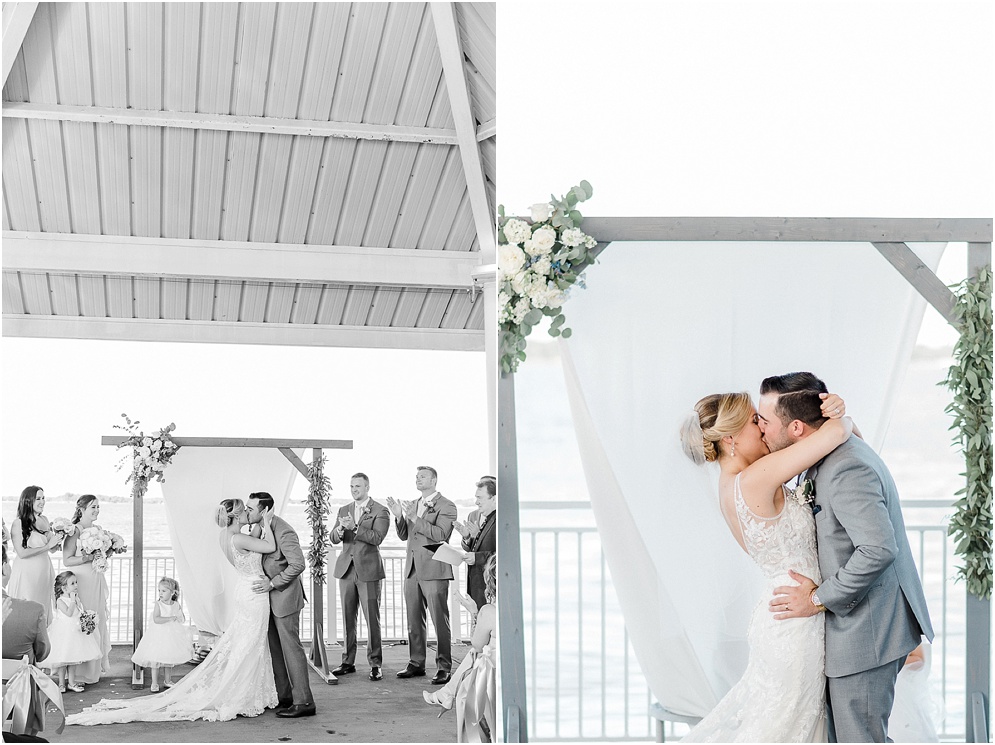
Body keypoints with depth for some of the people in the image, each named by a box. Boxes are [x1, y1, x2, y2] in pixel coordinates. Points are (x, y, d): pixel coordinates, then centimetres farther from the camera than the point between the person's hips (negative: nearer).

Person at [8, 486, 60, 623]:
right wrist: (47, 546, -17)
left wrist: (57, 539, -4)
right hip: (27, 572, -6)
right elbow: (22, 553, -18)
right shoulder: (18, 523, -12)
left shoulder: (44, 520, 8)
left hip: (45, 570, 6)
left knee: (44, 607, 11)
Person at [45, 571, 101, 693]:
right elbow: (69, 613, -25)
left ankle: (72, 682, 19)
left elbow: (84, 613, 12)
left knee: (74, 658, 11)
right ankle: (61, 683, 12)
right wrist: (73, 600, -21)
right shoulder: (60, 601, -13)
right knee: (63, 658, 0)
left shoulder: (77, 599, 8)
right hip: (64, 632, -6)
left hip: (76, 632, 6)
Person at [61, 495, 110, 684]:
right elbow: (67, 560, -14)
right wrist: (88, 557, -21)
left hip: (98, 580, 8)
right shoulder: (75, 531, -12)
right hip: (82, 581, -8)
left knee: (98, 621, 12)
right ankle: (80, 670, 3)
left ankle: (96, 666, 23)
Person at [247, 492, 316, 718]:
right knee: (275, 648, 13)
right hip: (271, 597, 9)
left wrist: (272, 583, -21)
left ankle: (303, 702, -1)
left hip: (284, 596, -9)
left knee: (291, 647, -6)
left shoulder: (283, 532, -21)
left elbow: (298, 564, -24)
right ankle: (284, 696, 22)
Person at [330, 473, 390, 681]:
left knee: (372, 619, -4)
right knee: (348, 618, 8)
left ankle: (375, 664, 1)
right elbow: (334, 538, 6)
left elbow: (377, 537, -15)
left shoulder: (380, 511, -2)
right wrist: (341, 528, -17)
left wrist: (354, 527, -24)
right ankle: (348, 662, 15)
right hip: (346, 570, 5)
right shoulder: (344, 510, 14)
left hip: (368, 570, -5)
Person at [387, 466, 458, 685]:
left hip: (434, 570, -7)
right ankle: (416, 664, 19)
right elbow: (404, 535, 17)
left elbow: (440, 534, -17)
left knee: (440, 621, -5)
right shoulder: (412, 504, 16)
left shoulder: (446, 506, -5)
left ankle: (444, 667, -2)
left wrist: (415, 518, -22)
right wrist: (399, 516, -1)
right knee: (414, 621, 11)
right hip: (412, 569, 7)